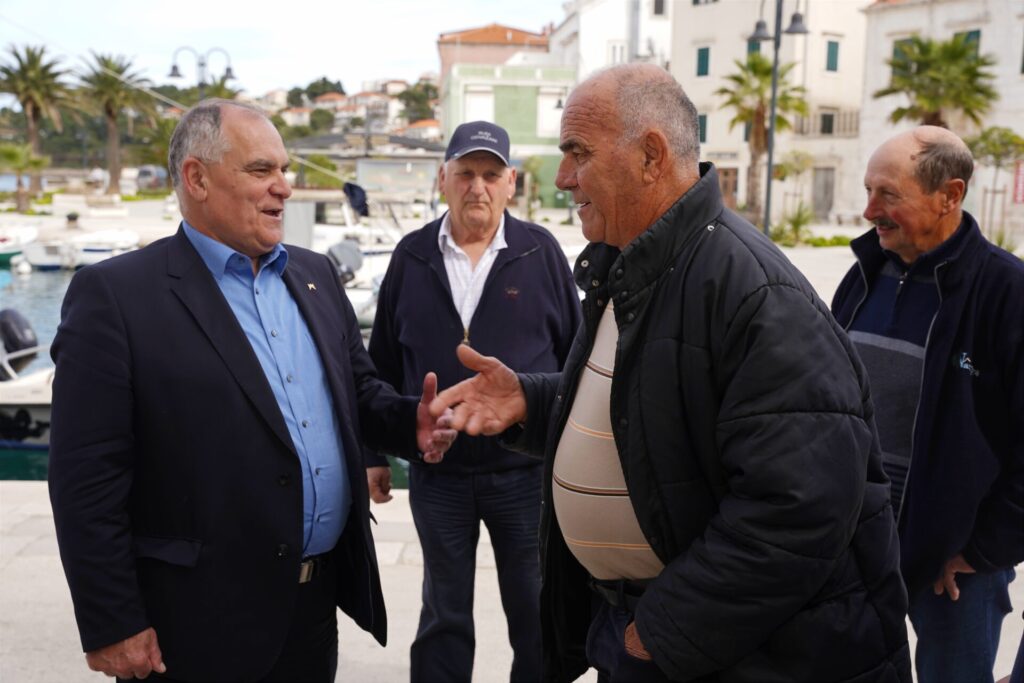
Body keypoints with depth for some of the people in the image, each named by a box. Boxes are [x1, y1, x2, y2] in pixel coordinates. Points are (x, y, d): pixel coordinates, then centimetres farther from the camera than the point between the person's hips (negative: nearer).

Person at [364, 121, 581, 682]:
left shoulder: (540, 252, -2)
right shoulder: (412, 256, 2)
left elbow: (575, 359, 1)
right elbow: (383, 366, 7)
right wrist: (374, 453, 8)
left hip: (527, 470, -1)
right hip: (436, 473, 1)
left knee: (535, 613, 13)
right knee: (443, 614, 16)